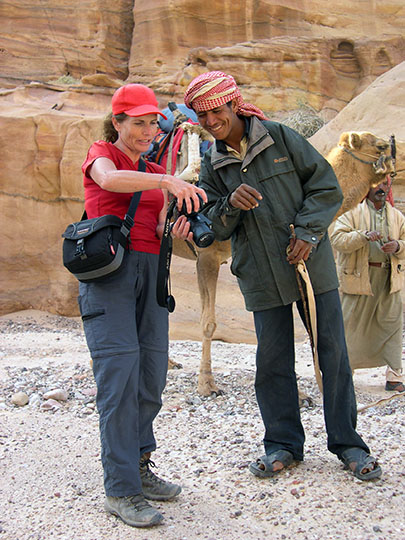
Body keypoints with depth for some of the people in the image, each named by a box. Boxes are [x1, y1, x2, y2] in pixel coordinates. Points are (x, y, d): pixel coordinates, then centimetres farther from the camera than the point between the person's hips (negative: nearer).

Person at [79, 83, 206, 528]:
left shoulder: (155, 174, 21)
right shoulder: (100, 153, 4)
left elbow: (159, 229, 10)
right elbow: (109, 180, -22)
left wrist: (176, 229, -13)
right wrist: (168, 181, -33)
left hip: (149, 271, 6)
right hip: (108, 269, -6)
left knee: (152, 377, 4)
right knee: (120, 376, -13)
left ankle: (138, 468, 18)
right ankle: (120, 490, -8)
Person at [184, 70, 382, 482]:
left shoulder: (280, 137, 0)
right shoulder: (212, 166, 7)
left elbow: (326, 187, 0)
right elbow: (215, 227, 5)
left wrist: (308, 232, -12)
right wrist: (231, 206, -17)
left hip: (312, 263, -2)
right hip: (262, 275, 2)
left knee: (332, 351, 2)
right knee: (272, 359, 5)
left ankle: (346, 442, 15)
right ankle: (283, 443, 21)